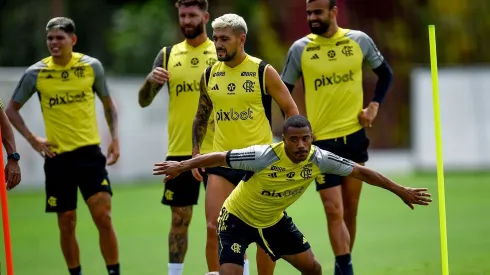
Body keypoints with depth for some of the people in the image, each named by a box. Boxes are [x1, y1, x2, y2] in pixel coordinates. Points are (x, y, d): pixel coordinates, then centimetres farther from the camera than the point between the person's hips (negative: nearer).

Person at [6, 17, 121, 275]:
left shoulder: (92, 66, 0)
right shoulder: (36, 73, -2)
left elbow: (108, 104, 14)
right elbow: (11, 109, 10)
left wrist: (115, 138, 4)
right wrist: (32, 139, 0)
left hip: (89, 151, 0)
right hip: (57, 156, 1)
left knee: (103, 217, -9)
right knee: (66, 224, 5)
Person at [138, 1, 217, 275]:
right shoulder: (168, 55, 8)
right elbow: (144, 101, 6)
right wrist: (151, 80, -14)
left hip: (217, 149, -2)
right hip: (180, 151, 2)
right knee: (180, 219, 7)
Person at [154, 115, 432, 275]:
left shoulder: (318, 159, -20)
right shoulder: (264, 157, -33)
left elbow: (361, 171, -11)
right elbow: (220, 158, -26)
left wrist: (400, 190, -8)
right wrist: (182, 166, -29)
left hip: (274, 220, 5)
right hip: (238, 218, -5)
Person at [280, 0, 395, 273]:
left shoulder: (359, 41, 0)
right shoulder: (300, 49, -4)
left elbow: (385, 73, 15)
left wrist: (374, 105, 2)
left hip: (354, 135, 2)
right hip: (321, 139, -2)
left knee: (350, 209, 8)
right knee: (334, 210, -11)